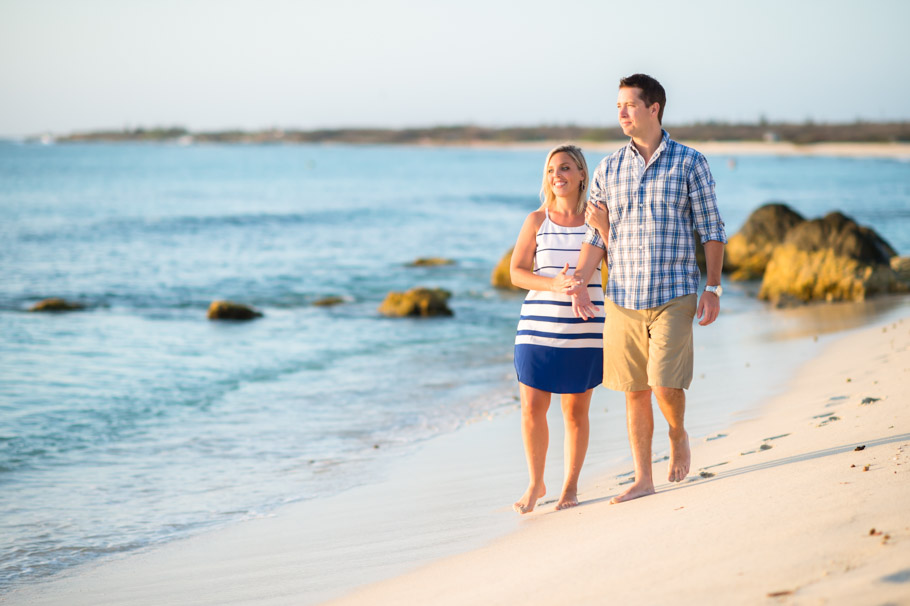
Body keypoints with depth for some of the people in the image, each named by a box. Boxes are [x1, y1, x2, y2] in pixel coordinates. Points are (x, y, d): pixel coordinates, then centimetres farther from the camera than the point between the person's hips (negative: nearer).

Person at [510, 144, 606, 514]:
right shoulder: (537, 221, 4)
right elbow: (517, 273, 0)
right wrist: (554, 285, -17)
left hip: (584, 331, 0)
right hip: (539, 327, 0)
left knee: (576, 411, 5)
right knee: (532, 407, -1)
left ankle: (571, 486, 19)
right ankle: (535, 483, 18)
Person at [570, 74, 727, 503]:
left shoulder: (689, 163, 0)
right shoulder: (608, 169, 9)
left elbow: (711, 230, 2)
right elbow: (595, 235, 8)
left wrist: (713, 288, -3)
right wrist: (579, 284, -7)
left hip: (674, 295, -3)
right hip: (622, 298, 3)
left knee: (665, 384, -12)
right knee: (634, 391, 6)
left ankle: (678, 436, 21)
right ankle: (642, 480, 15)